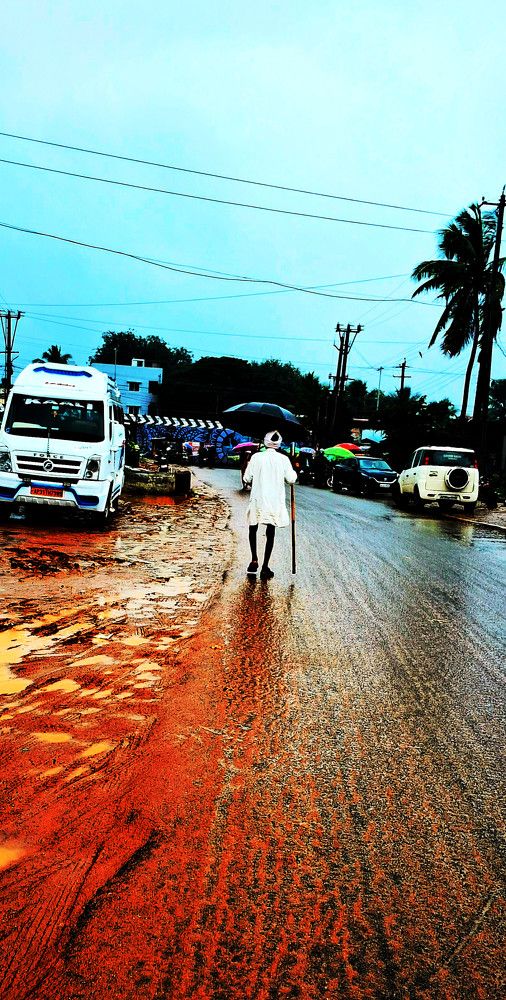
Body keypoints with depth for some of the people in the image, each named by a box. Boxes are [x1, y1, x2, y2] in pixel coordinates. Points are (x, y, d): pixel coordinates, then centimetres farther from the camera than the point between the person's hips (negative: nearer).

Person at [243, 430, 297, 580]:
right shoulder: (283, 459, -5)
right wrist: (294, 471, 17)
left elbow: (247, 478, -2)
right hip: (275, 502, 0)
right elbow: (291, 479, -3)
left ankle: (254, 561, 10)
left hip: (258, 500, 0)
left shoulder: (256, 457, -6)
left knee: (253, 529, 19)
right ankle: (265, 568, 4)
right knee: (270, 533, 5)